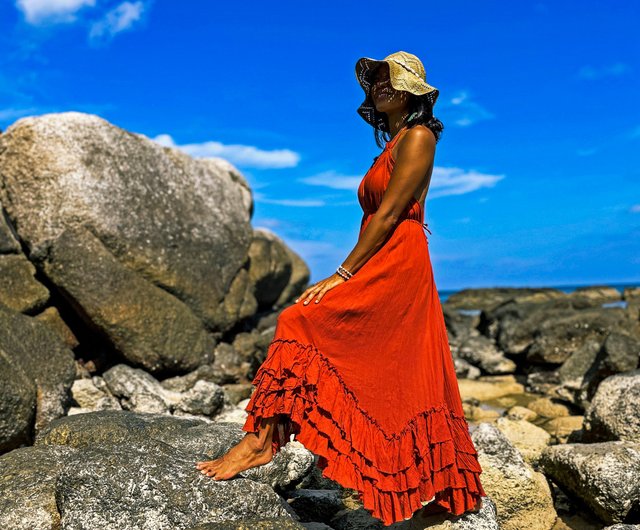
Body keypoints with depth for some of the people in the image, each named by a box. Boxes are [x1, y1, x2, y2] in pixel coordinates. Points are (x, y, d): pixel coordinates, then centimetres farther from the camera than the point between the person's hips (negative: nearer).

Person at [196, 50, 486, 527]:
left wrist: (343, 275, -17)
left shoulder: (418, 137, -5)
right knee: (406, 381, 10)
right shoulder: (393, 143, 24)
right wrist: (351, 275, 12)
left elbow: (388, 217, -14)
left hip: (394, 268, -10)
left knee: (301, 323, -18)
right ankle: (451, 490, 19)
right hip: (379, 270, 10)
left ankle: (262, 439, -16)